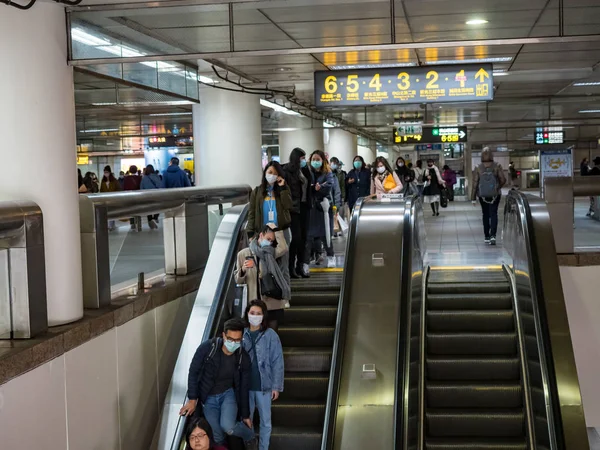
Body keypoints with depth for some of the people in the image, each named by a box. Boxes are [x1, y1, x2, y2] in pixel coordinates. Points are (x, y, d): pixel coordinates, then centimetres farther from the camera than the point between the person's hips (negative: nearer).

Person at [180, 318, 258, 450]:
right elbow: (193, 372, -10)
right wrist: (192, 399, -10)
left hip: (228, 394, 0)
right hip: (208, 398, 0)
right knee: (218, 437, -5)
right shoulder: (207, 348, -22)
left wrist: (245, 415, 3)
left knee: (228, 426, -25)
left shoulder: (243, 358, -14)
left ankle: (250, 437, 7)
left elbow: (244, 388, -3)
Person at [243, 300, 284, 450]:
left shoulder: (270, 335, -7)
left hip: (264, 385, -2)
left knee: (265, 422, 8)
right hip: (245, 386, 2)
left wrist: (277, 386, -8)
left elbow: (277, 362, -6)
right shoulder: (242, 334, 0)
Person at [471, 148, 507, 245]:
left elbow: (475, 183, -8)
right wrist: (498, 187, 11)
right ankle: (493, 235, -16)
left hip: (482, 196, 1)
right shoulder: (497, 166, -9)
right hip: (495, 194, -1)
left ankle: (487, 237, 18)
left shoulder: (478, 168, -8)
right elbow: (503, 180, -11)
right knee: (493, 214, 2)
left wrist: (473, 198, -3)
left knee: (485, 215, 13)